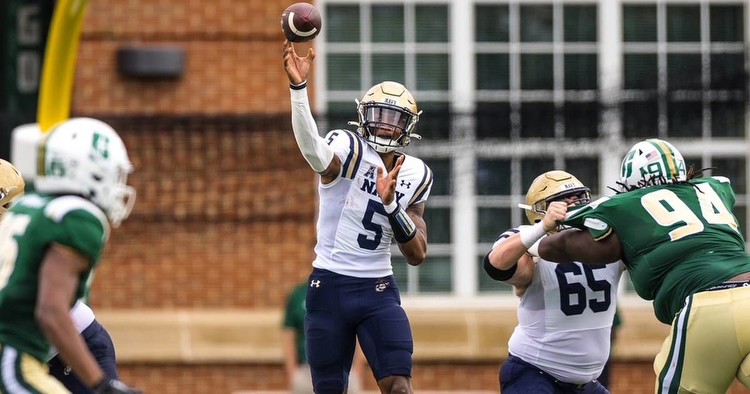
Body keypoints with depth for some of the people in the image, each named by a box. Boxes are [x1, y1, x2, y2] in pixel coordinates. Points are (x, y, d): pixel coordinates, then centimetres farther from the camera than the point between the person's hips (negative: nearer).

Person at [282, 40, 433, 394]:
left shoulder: (415, 176, 7)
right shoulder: (349, 150, -8)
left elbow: (417, 255, 3)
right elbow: (316, 156, -36)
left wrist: (391, 203, -13)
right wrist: (299, 88, -51)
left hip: (378, 290, 3)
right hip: (329, 286, -3)